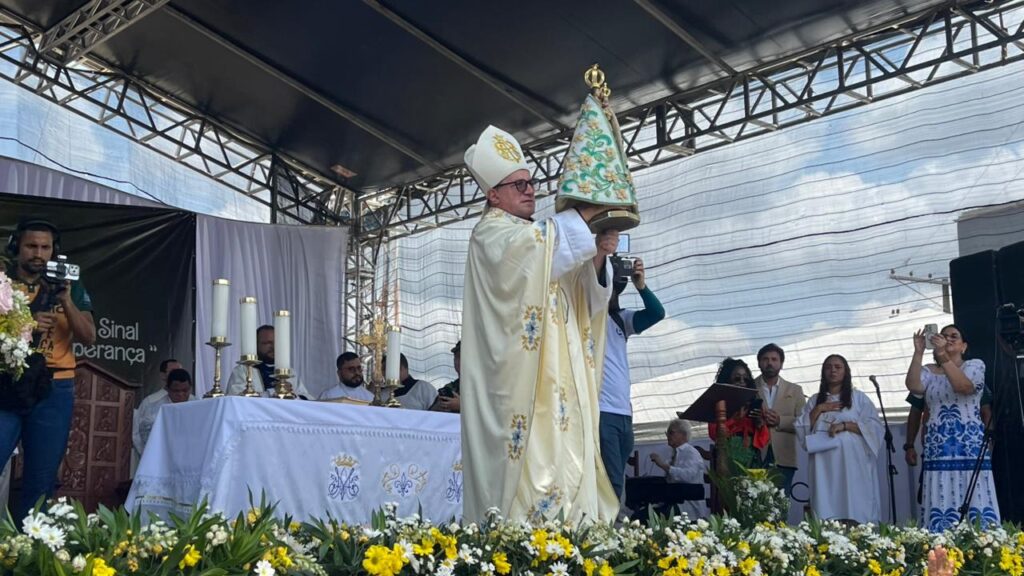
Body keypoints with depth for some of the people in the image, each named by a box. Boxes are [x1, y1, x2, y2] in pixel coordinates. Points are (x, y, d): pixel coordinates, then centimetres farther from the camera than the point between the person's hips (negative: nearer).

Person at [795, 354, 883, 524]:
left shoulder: (859, 398, 8)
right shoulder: (815, 400, 17)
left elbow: (875, 427, -2)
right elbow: (801, 430, 9)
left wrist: (845, 425, -12)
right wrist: (818, 410, -2)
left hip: (852, 463, -2)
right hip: (824, 465, 2)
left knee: (855, 508, -9)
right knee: (826, 509, -4)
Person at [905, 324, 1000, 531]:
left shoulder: (975, 365, 6)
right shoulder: (929, 371, 13)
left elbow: (964, 387, -16)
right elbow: (913, 386, -9)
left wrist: (943, 355, -25)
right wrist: (919, 352, -16)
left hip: (969, 445, -2)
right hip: (938, 447, 2)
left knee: (975, 503, -6)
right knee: (940, 505, -3)